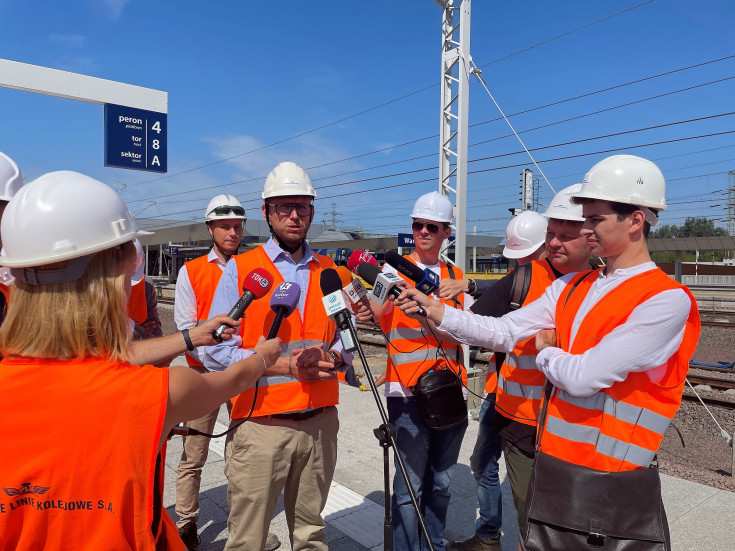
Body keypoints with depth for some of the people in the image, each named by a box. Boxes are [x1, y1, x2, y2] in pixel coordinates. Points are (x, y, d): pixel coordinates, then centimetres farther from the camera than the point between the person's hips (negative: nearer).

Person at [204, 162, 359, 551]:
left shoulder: (330, 272, 9)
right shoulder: (240, 269, -4)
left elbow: (346, 340, 11)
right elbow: (217, 353, -10)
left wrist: (330, 357, -12)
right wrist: (285, 364, -18)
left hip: (320, 424, 4)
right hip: (260, 427, -3)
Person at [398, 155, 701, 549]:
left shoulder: (667, 300, -17)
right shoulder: (569, 287, 5)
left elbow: (583, 377, -23)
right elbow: (503, 332, 0)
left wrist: (544, 352, -4)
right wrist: (437, 312, -10)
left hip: (609, 482, -6)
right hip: (552, 457, 6)